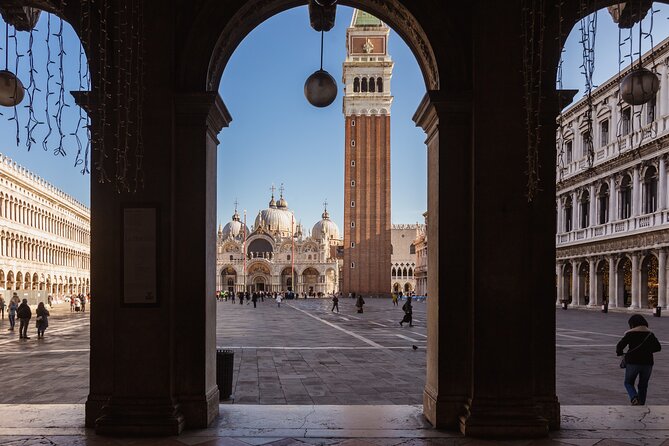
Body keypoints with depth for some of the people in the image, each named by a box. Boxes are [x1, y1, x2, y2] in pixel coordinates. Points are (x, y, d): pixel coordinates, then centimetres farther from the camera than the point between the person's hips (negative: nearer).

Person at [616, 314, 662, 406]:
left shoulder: (630, 334, -5)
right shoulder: (650, 334, 6)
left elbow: (620, 345, -11)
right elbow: (658, 347, 3)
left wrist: (620, 353, 9)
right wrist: (646, 351, 15)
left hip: (633, 363, -3)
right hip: (647, 363, 3)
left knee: (628, 383, 13)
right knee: (643, 386, 15)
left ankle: (634, 398, -13)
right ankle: (641, 404, 12)